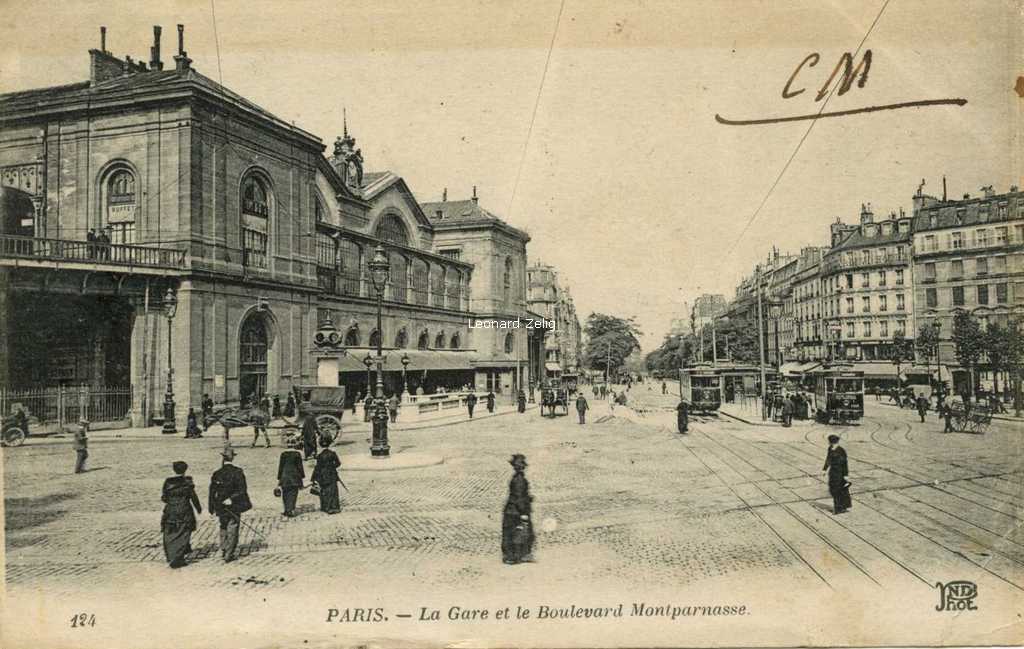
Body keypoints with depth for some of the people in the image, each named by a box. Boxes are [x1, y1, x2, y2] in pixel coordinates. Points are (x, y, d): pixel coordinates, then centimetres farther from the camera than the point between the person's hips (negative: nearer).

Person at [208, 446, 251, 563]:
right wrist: (232, 498, -13)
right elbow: (242, 490, -18)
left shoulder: (216, 474, -5)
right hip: (234, 507, -3)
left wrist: (212, 509, 7)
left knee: (223, 527, 23)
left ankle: (223, 550, 28)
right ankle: (229, 555, 7)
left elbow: (212, 493, 0)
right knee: (232, 529, 6)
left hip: (220, 507, 3)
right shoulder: (238, 472, -13)